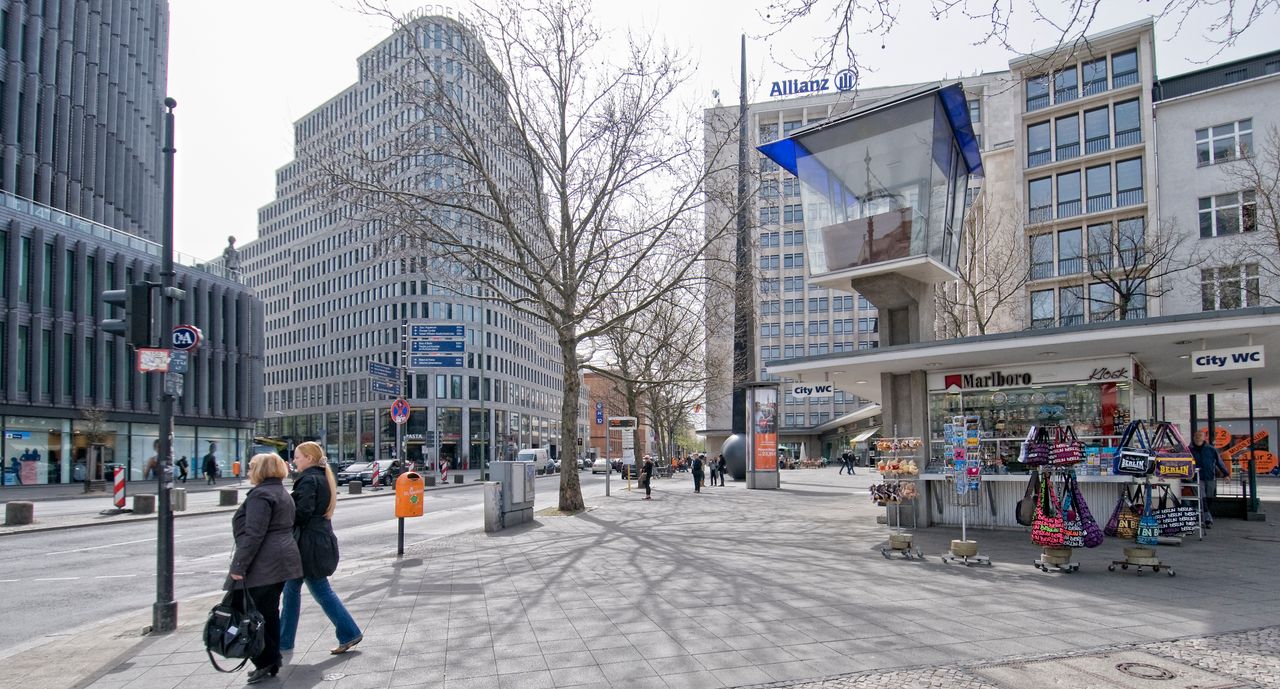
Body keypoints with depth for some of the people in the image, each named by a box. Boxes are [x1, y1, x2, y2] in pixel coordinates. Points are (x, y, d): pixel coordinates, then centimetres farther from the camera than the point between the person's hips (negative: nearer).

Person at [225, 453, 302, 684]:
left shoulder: (261, 494, -13)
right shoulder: (283, 494, 19)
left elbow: (253, 535, -20)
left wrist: (239, 566, -18)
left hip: (262, 566, -10)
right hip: (283, 559, 10)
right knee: (269, 613, 14)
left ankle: (265, 663, -1)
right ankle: (271, 663, 19)